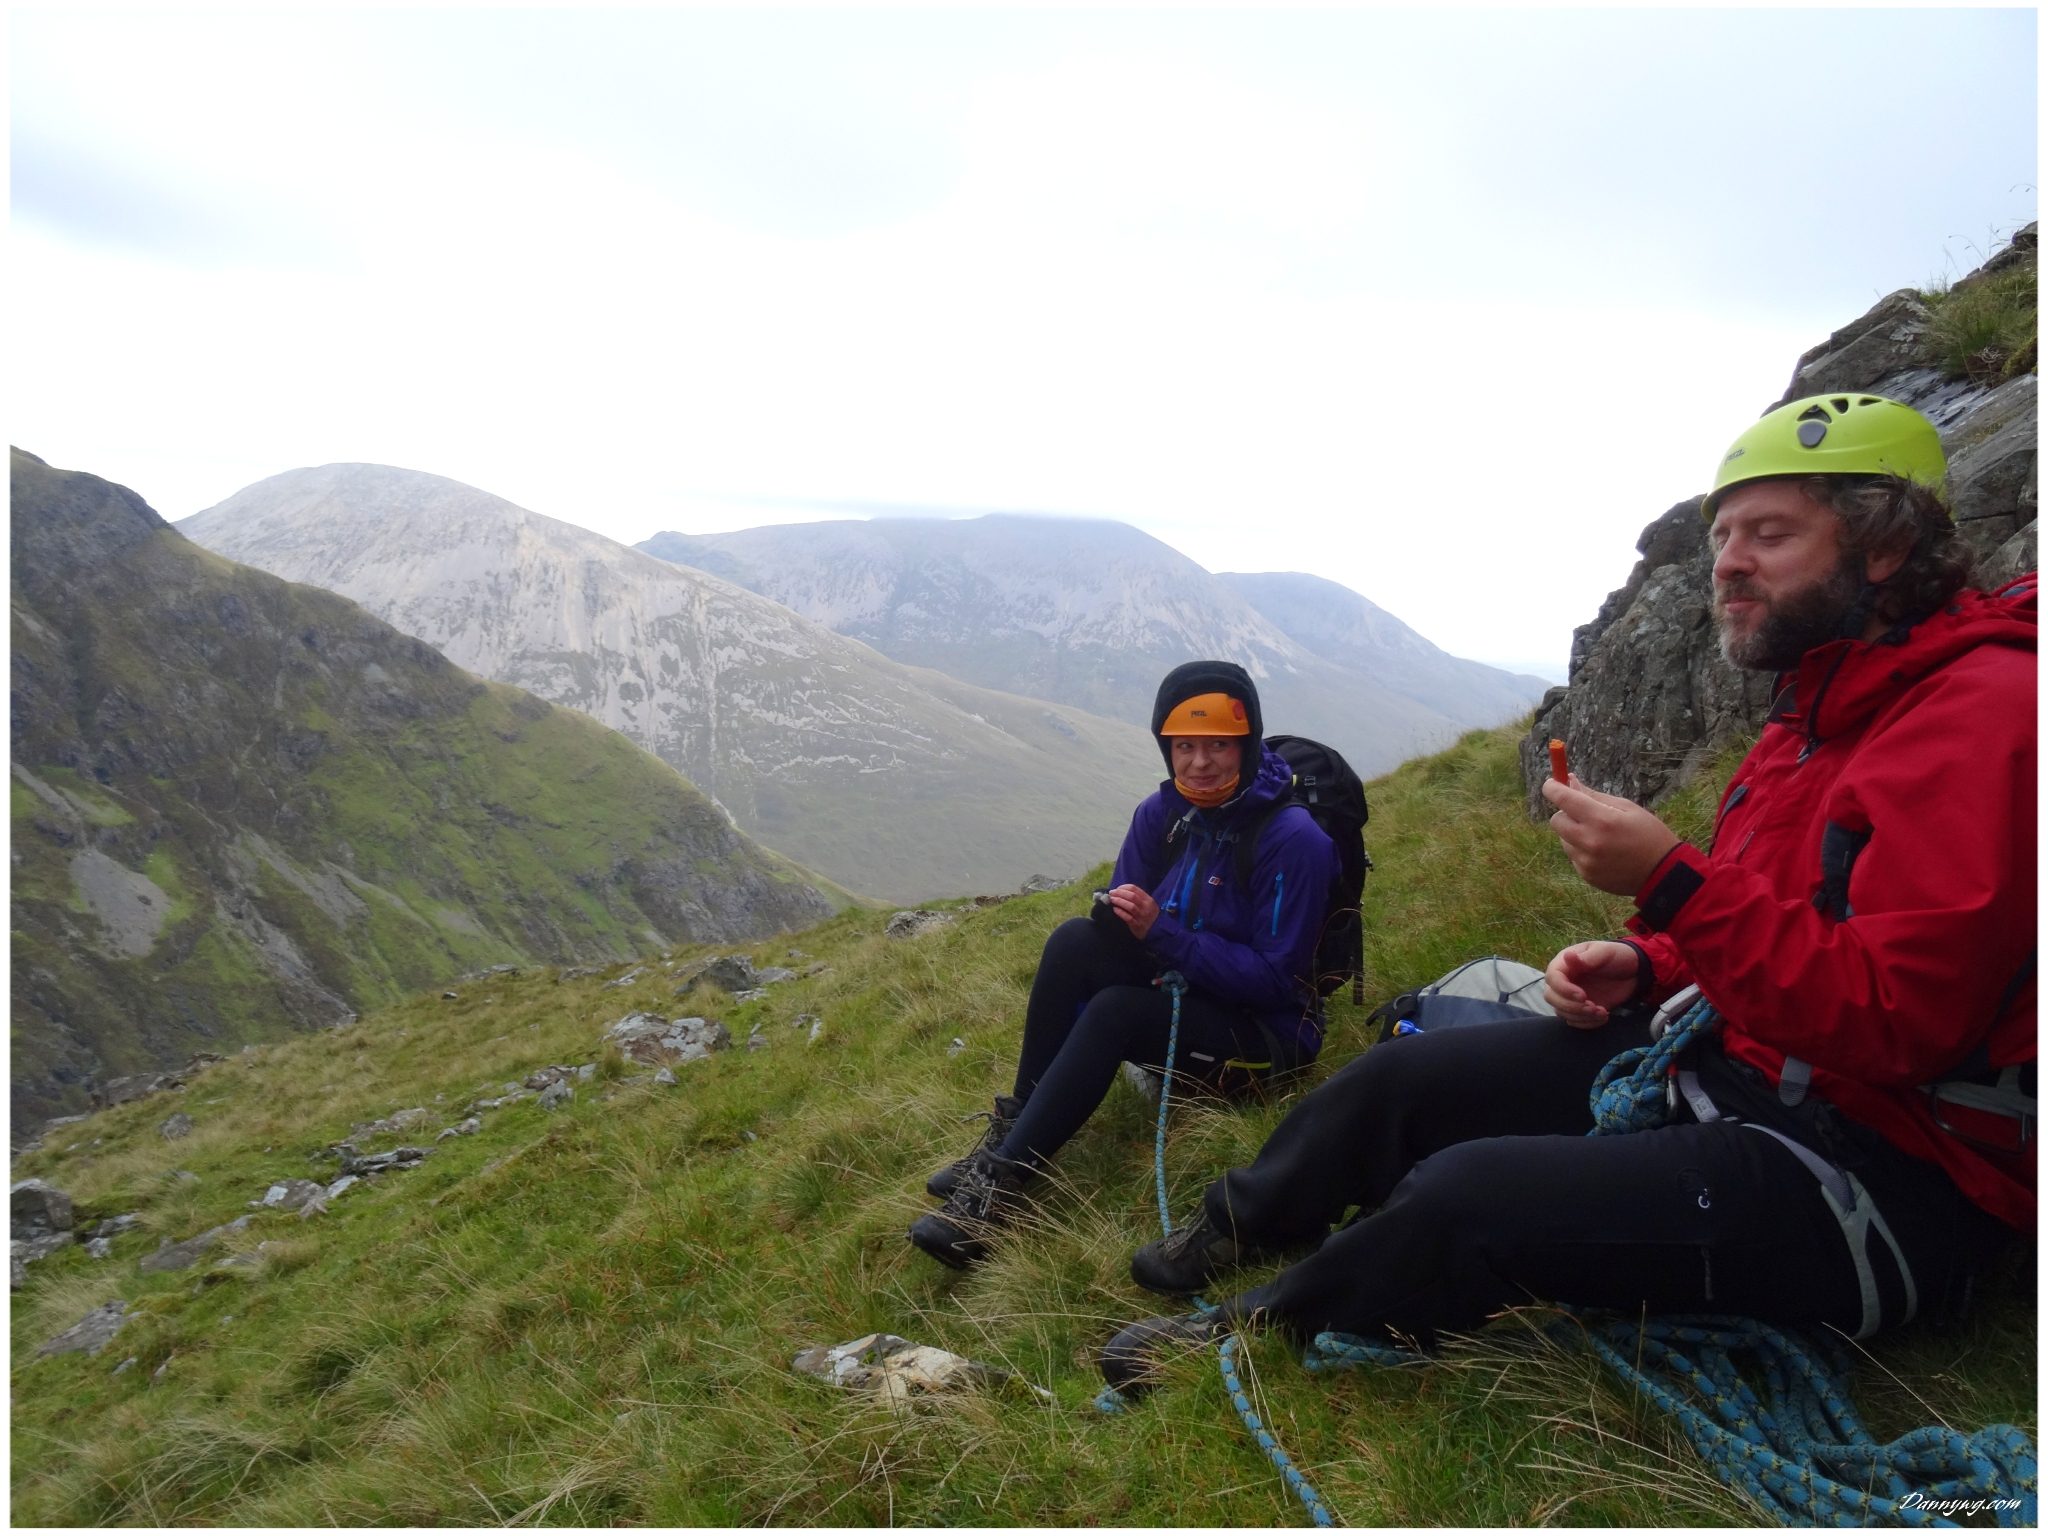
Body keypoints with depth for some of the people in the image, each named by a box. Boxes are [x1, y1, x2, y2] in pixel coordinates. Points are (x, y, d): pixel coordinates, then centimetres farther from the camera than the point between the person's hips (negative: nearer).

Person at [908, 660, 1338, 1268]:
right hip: (1177, 992, 6)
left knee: (1114, 1009, -31)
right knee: (1075, 939, -20)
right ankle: (1014, 1127, -16)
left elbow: (1274, 978, -20)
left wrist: (1162, 931, -26)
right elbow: (1128, 915, 4)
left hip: (1262, 1030, -6)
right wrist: (1119, 914, -22)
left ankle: (1004, 1183, -26)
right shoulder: (1162, 812, -1)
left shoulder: (1292, 839, -19)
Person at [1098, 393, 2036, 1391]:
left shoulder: (1981, 711, -20)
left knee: (1467, 1197, -25)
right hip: (1737, 1069, 9)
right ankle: (1230, 1232, 30)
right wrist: (1644, 966, 3)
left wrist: (1667, 879, -29)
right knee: (1404, 1074, 7)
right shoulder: (1817, 710, 12)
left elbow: (1898, 1022, -28)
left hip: (1883, 1178, -9)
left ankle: (1261, 1334, 2)